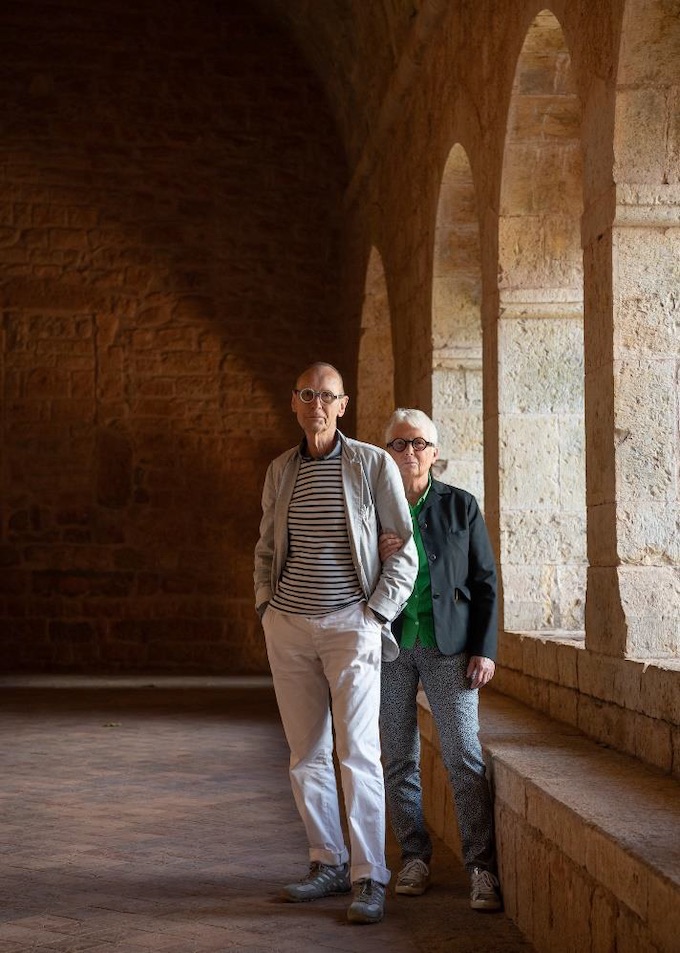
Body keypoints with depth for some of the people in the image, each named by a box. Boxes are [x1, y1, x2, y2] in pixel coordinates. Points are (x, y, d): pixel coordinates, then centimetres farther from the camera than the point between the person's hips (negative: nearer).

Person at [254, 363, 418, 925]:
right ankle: (328, 863, 18)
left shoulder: (373, 464, -3)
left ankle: (370, 880, -7)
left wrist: (378, 612, -7)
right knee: (307, 754, 8)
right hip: (287, 625, 5)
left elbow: (405, 549, -1)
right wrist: (266, 602, 9)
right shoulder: (280, 471, 10)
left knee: (358, 754, -10)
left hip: (350, 624, -4)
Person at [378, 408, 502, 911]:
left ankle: (482, 868, -6)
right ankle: (415, 858, 18)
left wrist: (485, 648, -4)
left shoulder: (460, 505, 3)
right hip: (389, 646, 2)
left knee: (465, 756, -8)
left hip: (447, 646, -2)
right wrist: (377, 557, -13)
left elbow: (485, 581, 4)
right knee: (399, 759, 6)